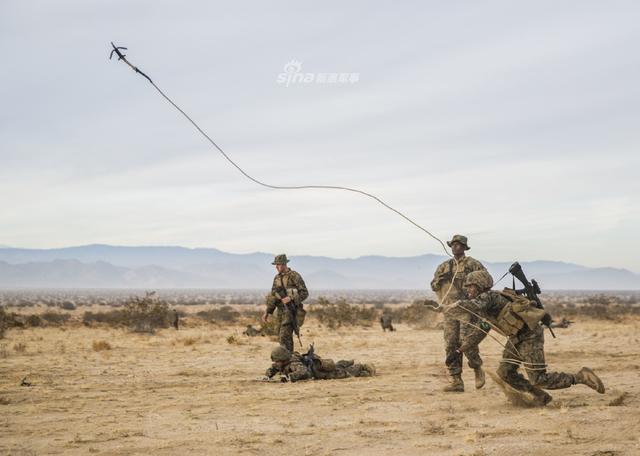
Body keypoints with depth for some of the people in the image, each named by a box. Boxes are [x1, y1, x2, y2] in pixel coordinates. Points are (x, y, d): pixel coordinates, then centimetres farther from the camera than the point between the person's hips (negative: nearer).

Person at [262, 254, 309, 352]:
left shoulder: (294, 276, -10)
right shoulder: (277, 278, 12)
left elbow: (305, 293, -12)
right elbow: (273, 296, 19)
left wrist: (290, 298, -24)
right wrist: (267, 312, 12)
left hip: (291, 311, -8)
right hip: (281, 311, 8)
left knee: (285, 336, -16)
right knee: (282, 337, 9)